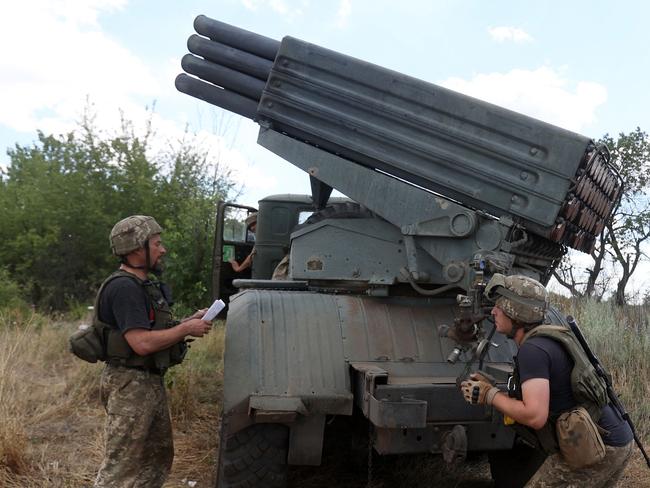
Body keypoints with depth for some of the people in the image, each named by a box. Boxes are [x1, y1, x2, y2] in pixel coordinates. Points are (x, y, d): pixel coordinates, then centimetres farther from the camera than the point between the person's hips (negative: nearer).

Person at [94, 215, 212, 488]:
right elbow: (141, 343, -26)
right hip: (131, 385, -10)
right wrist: (186, 329, -16)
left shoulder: (143, 286, 13)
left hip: (152, 381, 10)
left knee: (159, 457, 19)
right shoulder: (123, 287, -19)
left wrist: (190, 321, 5)